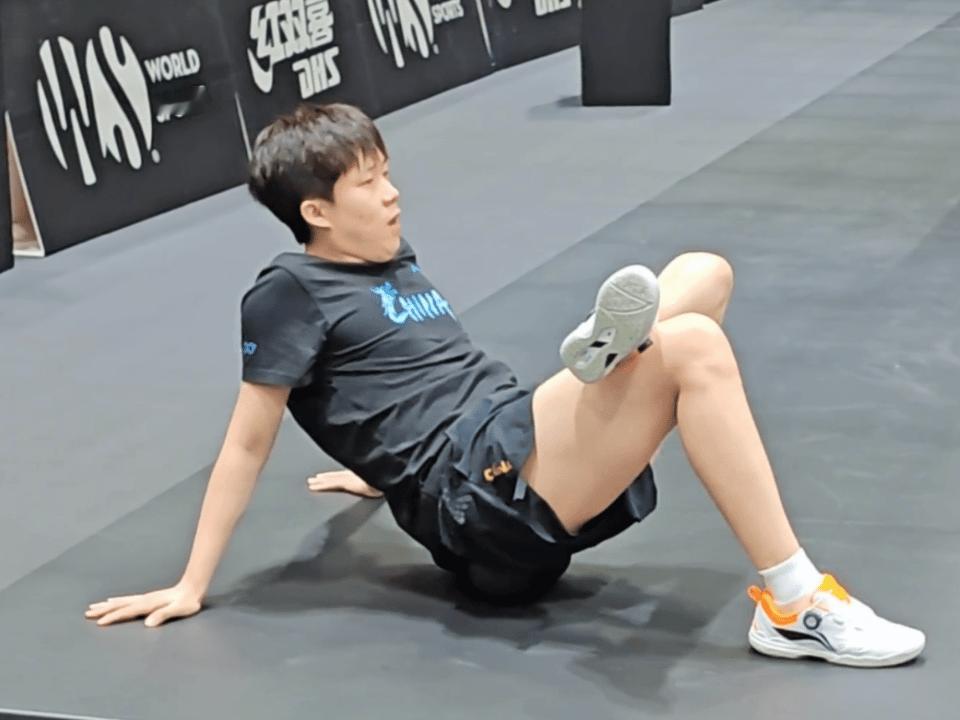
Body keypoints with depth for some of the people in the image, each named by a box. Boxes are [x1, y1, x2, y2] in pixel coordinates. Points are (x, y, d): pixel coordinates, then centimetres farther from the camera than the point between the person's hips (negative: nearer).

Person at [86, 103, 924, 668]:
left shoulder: (396, 261, 24)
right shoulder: (293, 292, -2)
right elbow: (249, 443, -4)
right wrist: (191, 587, -7)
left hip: (527, 453, 9)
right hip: (481, 499, -9)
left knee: (706, 273, 8)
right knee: (694, 348, -31)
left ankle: (611, 343, -25)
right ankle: (795, 605, -34)